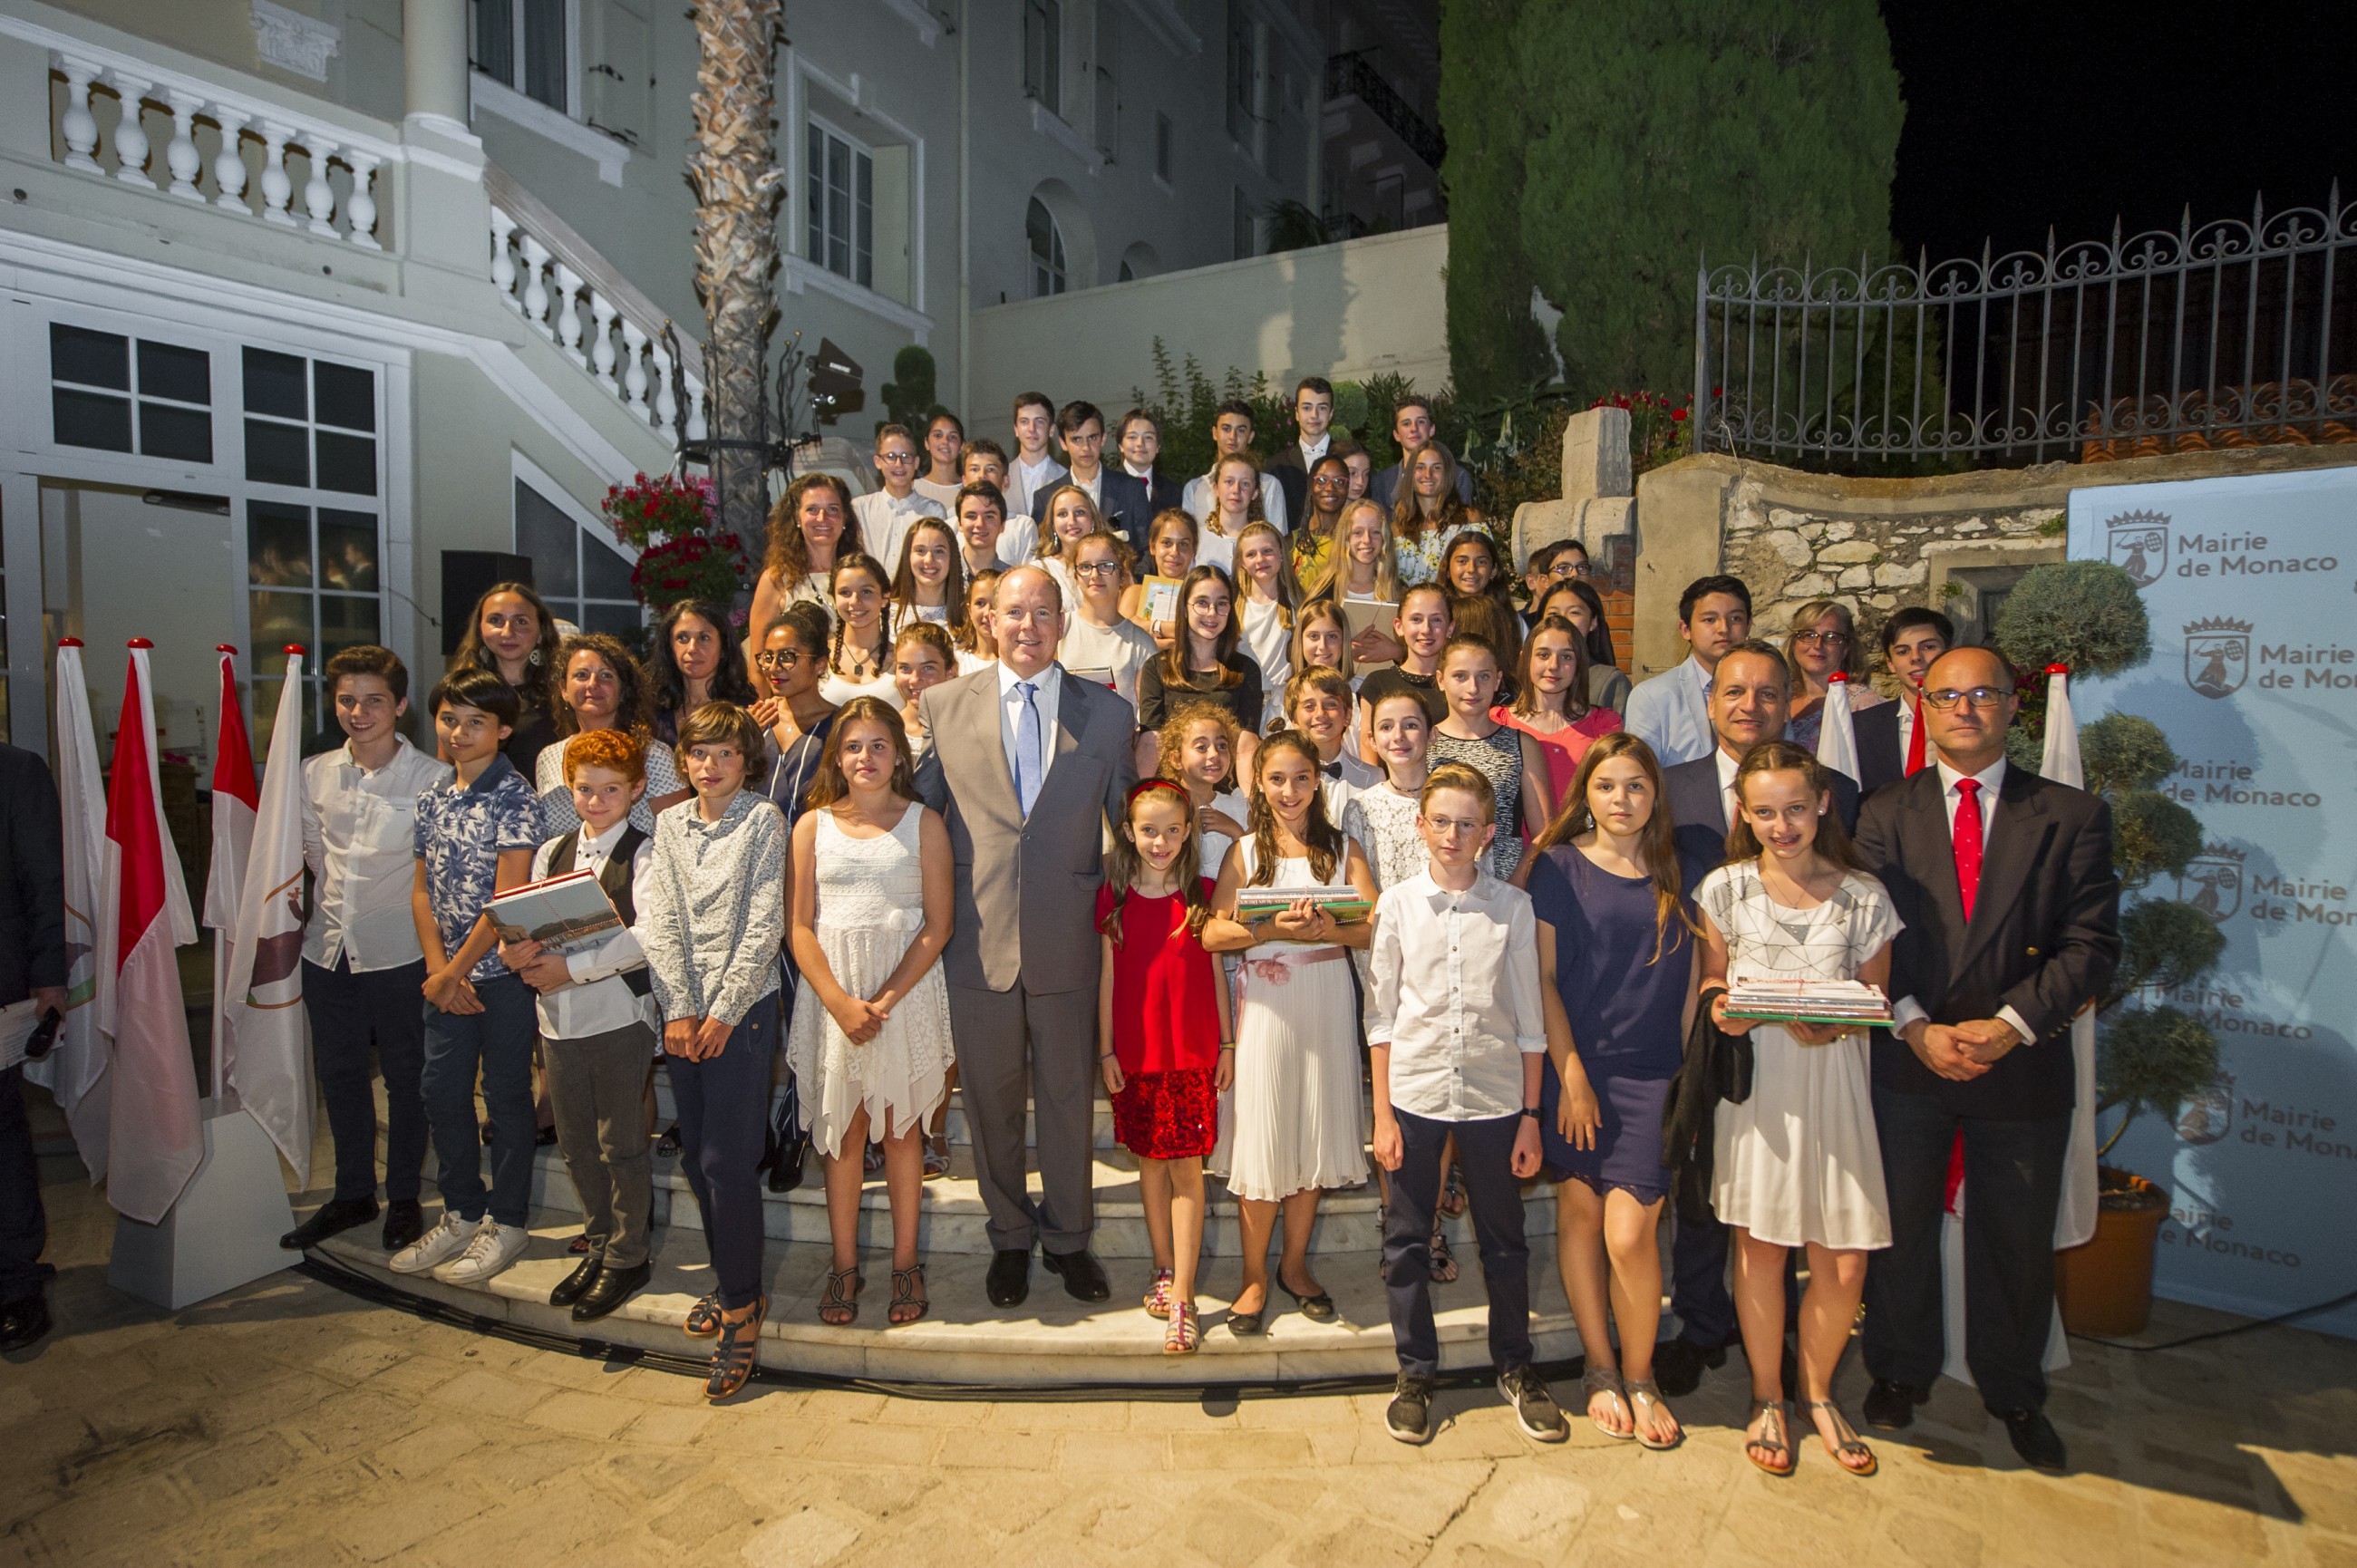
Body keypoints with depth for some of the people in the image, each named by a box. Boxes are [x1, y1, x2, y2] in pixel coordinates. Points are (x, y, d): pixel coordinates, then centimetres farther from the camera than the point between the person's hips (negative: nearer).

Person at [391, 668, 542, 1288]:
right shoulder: (434, 796, 8)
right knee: (441, 1091, 14)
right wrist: (437, 969, -2)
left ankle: (507, 1224, 19)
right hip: (446, 973, 7)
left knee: (506, 1095, 5)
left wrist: (455, 971, -12)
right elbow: (422, 889, 9)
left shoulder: (514, 797, -12)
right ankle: (463, 1213, 31)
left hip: (502, 969, -7)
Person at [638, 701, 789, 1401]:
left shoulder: (763, 820, -3)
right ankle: (733, 1283, 25)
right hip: (683, 1008, 5)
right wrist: (678, 1009, -5)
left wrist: (724, 1011, -11)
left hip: (743, 1006, -5)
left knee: (727, 1158, -6)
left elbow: (764, 923, -8)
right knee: (694, 1155, 9)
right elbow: (662, 917, 4)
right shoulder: (670, 824, 11)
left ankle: (742, 1311, 6)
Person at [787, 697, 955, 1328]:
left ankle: (905, 1263, 19)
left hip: (907, 986, -1)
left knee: (901, 1126, 7)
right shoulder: (813, 825, 6)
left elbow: (937, 927, -4)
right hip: (832, 990, 2)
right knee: (840, 1128, 7)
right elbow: (801, 927, 1)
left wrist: (884, 1002, -13)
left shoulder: (923, 824, 1)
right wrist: (841, 1002, -12)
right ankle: (844, 1264, 20)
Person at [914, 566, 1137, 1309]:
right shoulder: (944, 704, 2)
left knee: (1068, 1097, 13)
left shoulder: (1108, 713, 2)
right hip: (979, 940, 1)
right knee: (990, 1101, 15)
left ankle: (1067, 1236, 35)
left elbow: (1127, 816, 9)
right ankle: (1009, 1237, 36)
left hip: (1066, 941, 0)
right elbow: (921, 804, 7)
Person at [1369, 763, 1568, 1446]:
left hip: (1495, 1095, 0)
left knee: (1504, 1238, 13)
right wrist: (1382, 1114, -1)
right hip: (1414, 1092, 0)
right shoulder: (1397, 904, -1)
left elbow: (1529, 1020, 3)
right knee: (1406, 1240, 10)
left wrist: (1530, 1115, 2)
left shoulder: (1513, 906, -1)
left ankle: (1515, 1369, 34)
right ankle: (1415, 1373, 28)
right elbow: (1381, 1015, 1)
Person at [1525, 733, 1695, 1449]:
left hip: (1652, 1074, 1)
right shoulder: (1559, 866, 0)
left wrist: (1691, 1072, 3)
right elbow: (1543, 976, -2)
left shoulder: (1675, 874, 8)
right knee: (1578, 1214, 8)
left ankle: (1640, 1380, 18)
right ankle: (1601, 1371, 26)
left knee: (1630, 1232, -5)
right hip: (1575, 1067, -1)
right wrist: (1569, 1072, -7)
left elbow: (1689, 981, 9)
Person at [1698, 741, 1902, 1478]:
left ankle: (1818, 1392, 29)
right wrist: (1720, 1009, -14)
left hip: (1833, 1084, 1)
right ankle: (1768, 1398, 28)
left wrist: (1832, 1027, -14)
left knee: (1844, 1263, 2)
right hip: (1753, 1082, 0)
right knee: (1759, 1246, 7)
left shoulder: (1864, 898, 1)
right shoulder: (1725, 889, 1)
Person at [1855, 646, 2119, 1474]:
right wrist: (1917, 1028, -15)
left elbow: (2090, 944, -5)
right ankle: (1899, 1372, 32)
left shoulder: (2071, 815, 2)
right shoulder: (1885, 813, 3)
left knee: (2017, 1240, 13)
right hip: (1905, 1060, 0)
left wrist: (2009, 1025, -17)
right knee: (1900, 1228, 11)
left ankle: (2014, 1395, 35)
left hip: (2023, 1062, 0)